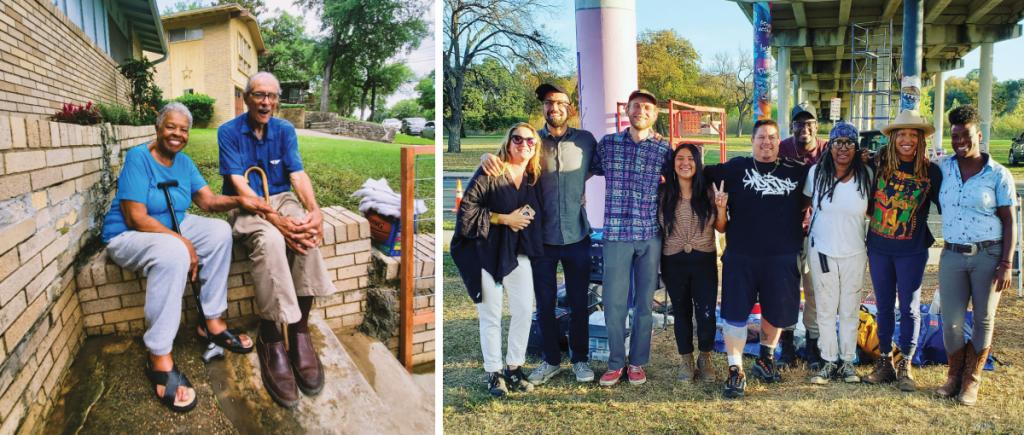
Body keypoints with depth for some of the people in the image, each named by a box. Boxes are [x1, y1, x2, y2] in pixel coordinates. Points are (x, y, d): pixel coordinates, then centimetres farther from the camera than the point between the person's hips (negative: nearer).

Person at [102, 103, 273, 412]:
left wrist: (238, 201, -23)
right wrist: (182, 242, -28)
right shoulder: (138, 157, -18)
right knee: (172, 251, -37)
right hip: (127, 237, -8)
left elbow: (208, 200, -3)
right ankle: (159, 358, -32)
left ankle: (212, 323, -6)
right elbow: (136, 219, -24)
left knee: (219, 231, -12)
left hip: (171, 228, 8)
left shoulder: (184, 162, 5)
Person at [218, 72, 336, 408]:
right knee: (270, 240, -37)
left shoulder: (285, 130, 5)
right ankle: (270, 341, -27)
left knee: (306, 232, -32)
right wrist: (275, 220, -31)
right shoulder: (229, 132, -6)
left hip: (281, 198, 3)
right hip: (245, 207, -3)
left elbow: (298, 175, -6)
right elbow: (239, 185, -16)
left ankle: (300, 330, -24)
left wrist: (314, 210, -28)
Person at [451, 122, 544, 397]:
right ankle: (494, 373, 17)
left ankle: (514, 369, 21)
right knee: (491, 316, 3)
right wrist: (505, 219, -15)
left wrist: (528, 214, -2)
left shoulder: (533, 177, 6)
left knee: (524, 310, 5)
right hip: (487, 253, -5)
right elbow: (466, 211, -16)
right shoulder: (489, 174, -12)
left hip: (518, 253, 5)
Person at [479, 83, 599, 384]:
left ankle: (580, 358, 29)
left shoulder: (585, 140, 0)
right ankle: (551, 360, 28)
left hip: (577, 236, 0)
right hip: (542, 236, 1)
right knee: (545, 303, 11)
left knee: (579, 302, 11)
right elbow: (506, 155, -1)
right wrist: (487, 157, -23)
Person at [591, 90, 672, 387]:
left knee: (644, 302, 8)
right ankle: (616, 363, 19)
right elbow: (588, 170, 16)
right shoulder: (607, 144, 4)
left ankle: (637, 363, 24)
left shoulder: (664, 149, 4)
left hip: (651, 236, 1)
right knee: (614, 303, 2)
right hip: (616, 235, 0)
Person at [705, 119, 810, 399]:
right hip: (741, 256, -2)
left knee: (777, 311, 13)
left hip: (782, 257, 2)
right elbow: (703, 174, 6)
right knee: (735, 312, -2)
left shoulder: (796, 171, 9)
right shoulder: (737, 168, 4)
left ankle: (766, 357, 38)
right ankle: (735, 371, 9)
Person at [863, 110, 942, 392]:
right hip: (878, 247, 2)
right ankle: (885, 362, 22)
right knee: (884, 306, 11)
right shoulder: (879, 164, -4)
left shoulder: (930, 171, -6)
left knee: (909, 308, 5)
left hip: (911, 251, -1)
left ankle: (905, 366, 19)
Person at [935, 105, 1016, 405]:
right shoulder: (943, 168, 3)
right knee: (951, 321, 4)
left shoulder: (999, 175, -4)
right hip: (952, 256, 2)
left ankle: (972, 379, 22)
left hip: (989, 256, -2)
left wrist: (1006, 264, -9)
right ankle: (954, 375, 24)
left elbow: (1009, 222, -3)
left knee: (984, 320, 8)